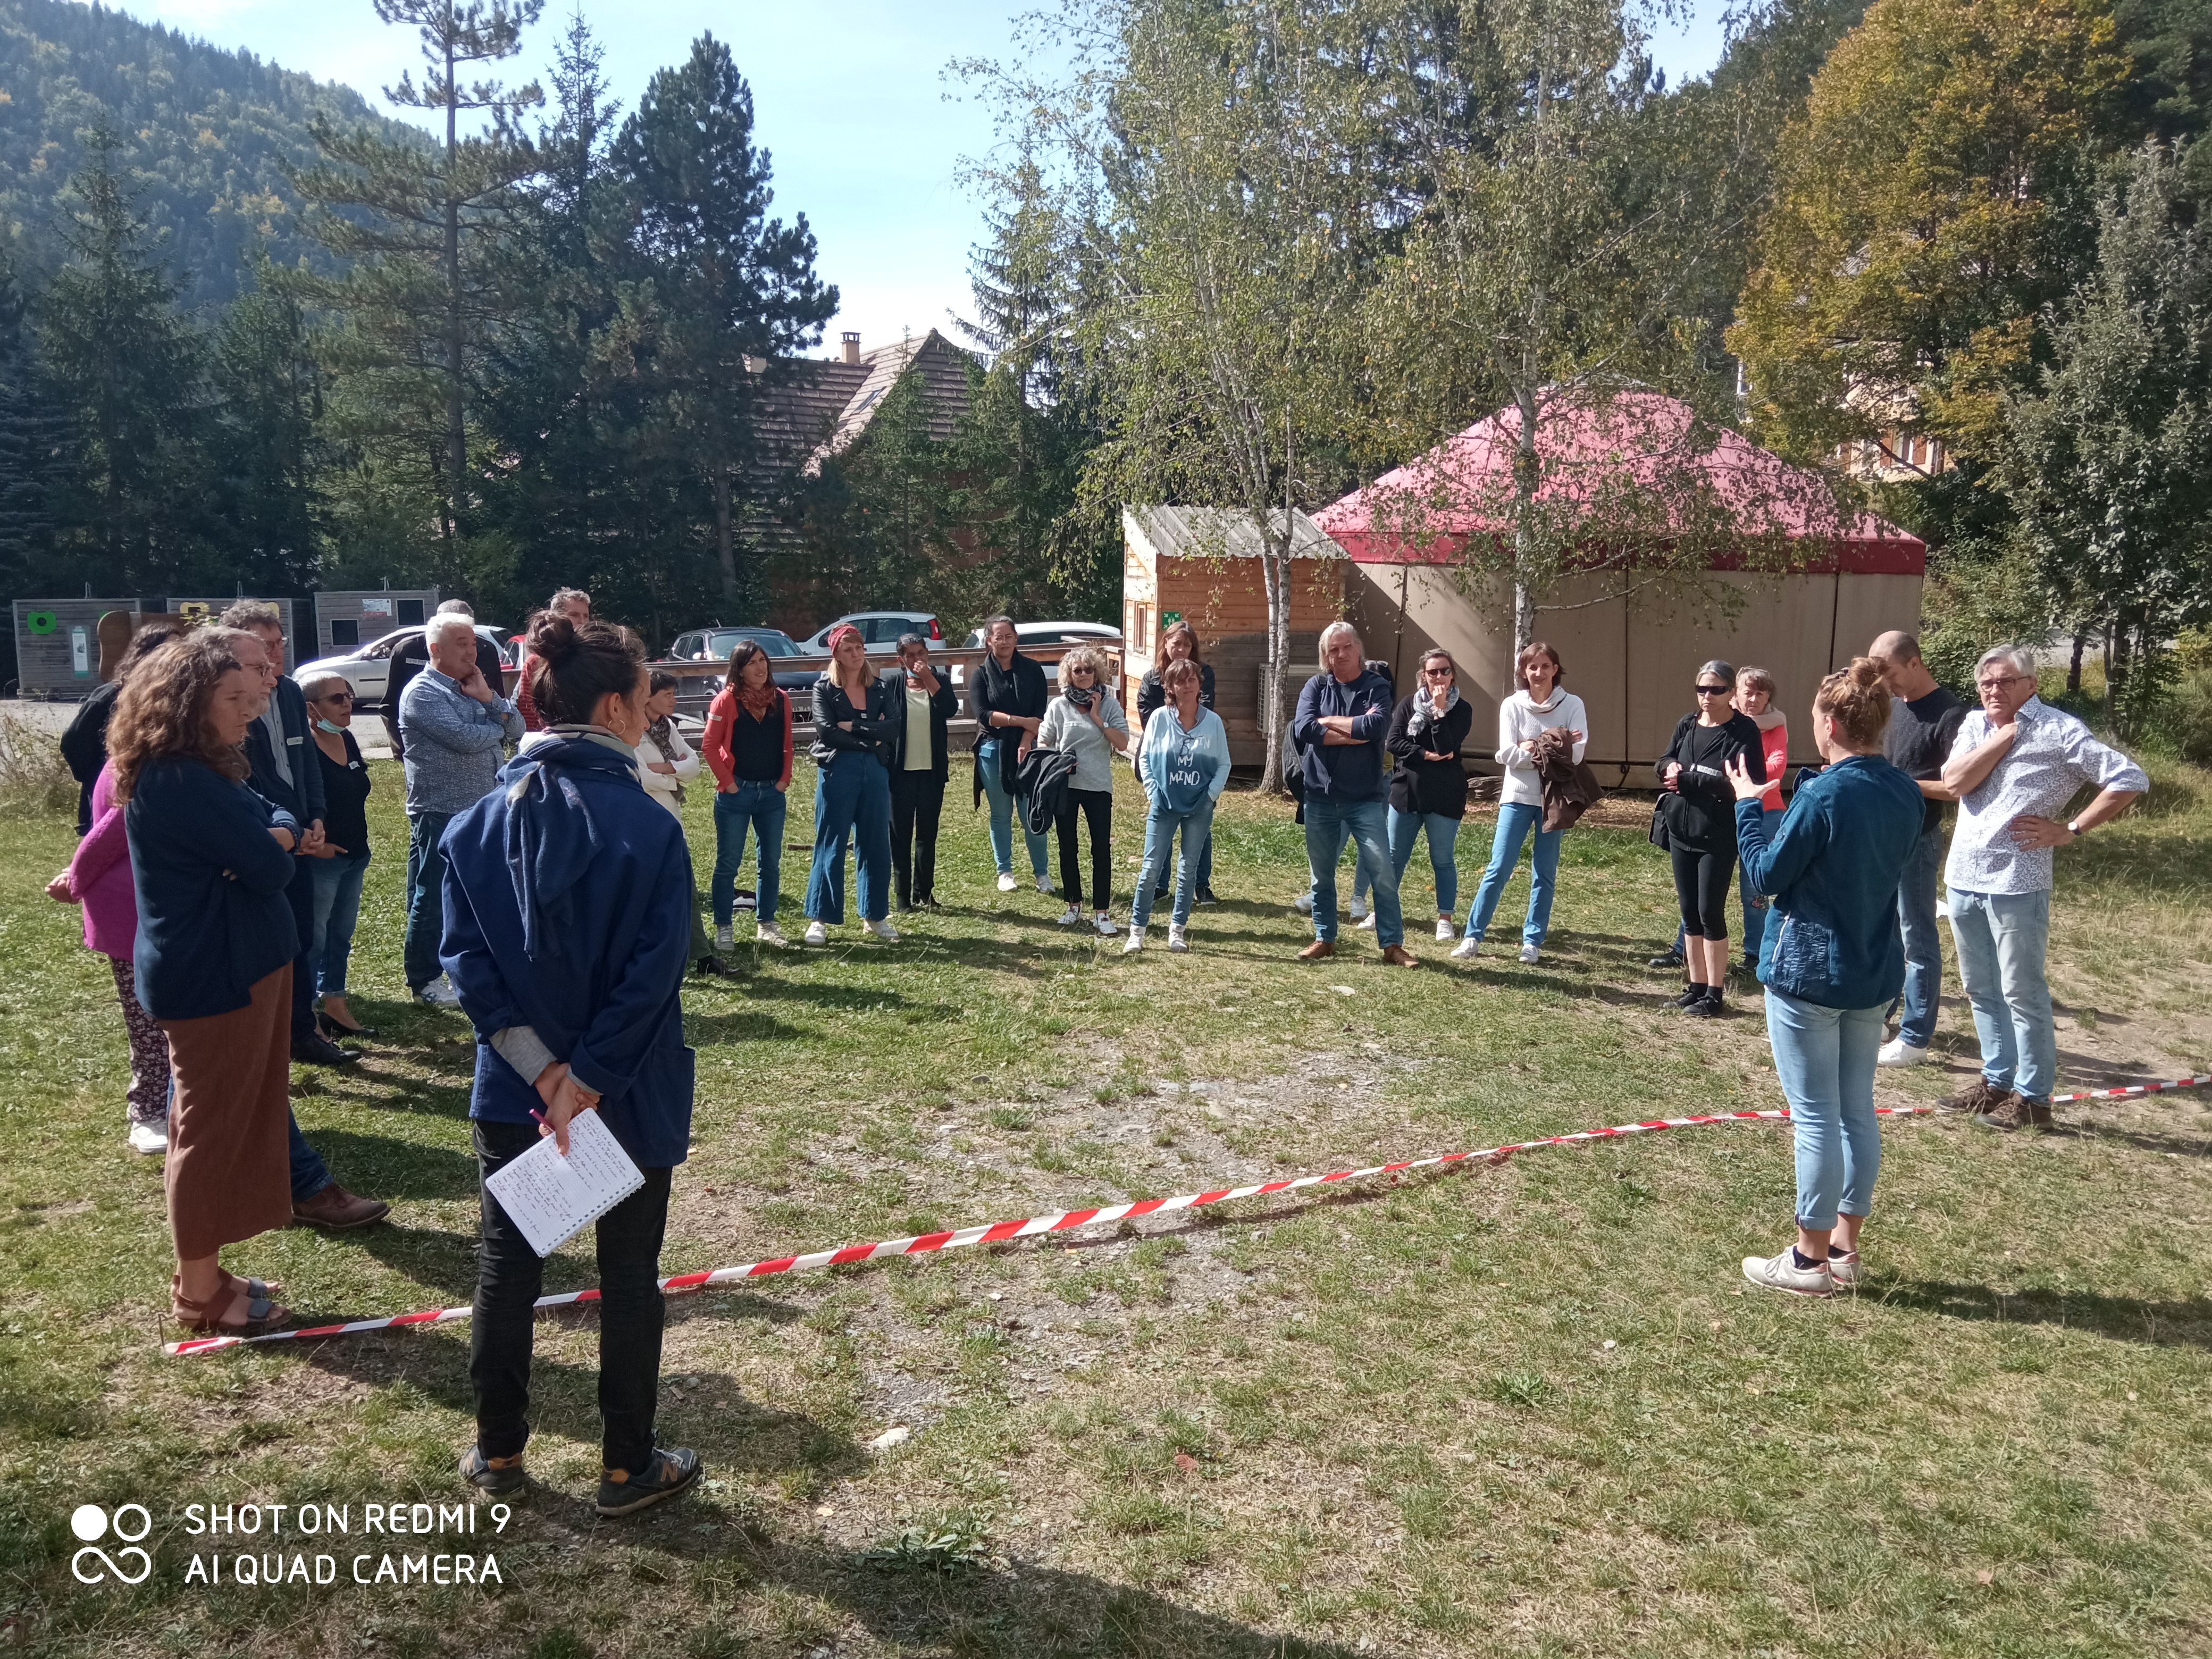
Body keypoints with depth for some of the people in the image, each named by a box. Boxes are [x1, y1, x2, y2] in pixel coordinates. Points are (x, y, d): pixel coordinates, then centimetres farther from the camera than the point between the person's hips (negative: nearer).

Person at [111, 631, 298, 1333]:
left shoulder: (205, 772, 12)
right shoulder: (180, 782, -21)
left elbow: (278, 822, 9)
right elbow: (271, 870, -23)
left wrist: (271, 836, -12)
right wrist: (270, 847, -1)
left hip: (240, 966, 10)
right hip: (213, 978, -10)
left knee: (231, 1119, 17)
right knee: (213, 1129, 1)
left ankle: (203, 1274, 29)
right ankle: (199, 1292, 15)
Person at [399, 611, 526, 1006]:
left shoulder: (474, 687, 15)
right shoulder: (423, 692, -10)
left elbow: (517, 728, 6)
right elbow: (463, 738, -21)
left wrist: (488, 698, -10)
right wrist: (498, 727, -2)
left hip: (483, 810, 8)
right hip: (440, 813, -8)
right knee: (433, 898, 1)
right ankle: (425, 979, 12)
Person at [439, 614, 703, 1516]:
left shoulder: (481, 819, -4)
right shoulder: (647, 826, -18)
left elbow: (463, 955, -7)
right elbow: (655, 972, -22)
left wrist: (538, 1064, -10)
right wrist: (588, 1081, -15)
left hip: (513, 1093, 4)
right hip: (630, 1097, -4)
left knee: (506, 1267, 19)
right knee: (629, 1278, 12)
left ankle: (498, 1449, 34)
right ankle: (628, 1467, 25)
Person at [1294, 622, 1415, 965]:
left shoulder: (1377, 687, -2)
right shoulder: (1316, 686, 3)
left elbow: (1378, 726, -21)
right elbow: (1304, 730, -13)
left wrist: (1327, 722, -11)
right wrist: (1356, 733, -15)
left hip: (1365, 799, -2)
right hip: (1320, 798, 2)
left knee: (1383, 872, -6)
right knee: (1322, 874, 12)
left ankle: (1392, 944, 2)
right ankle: (1325, 939, 25)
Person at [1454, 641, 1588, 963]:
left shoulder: (1573, 705, 0)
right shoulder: (1512, 705, 0)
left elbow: (1577, 754, -10)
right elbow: (1508, 755, -8)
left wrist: (1533, 749, -18)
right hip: (1518, 795, 0)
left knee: (1544, 874, 5)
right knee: (1498, 869, -4)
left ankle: (1532, 940, 13)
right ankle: (1473, 936, 3)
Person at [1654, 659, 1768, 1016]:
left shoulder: (1744, 731, -10)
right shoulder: (1687, 725, 10)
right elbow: (1664, 765, 11)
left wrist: (1687, 780, -19)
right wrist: (1671, 768, -14)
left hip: (1718, 835, -6)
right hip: (1681, 829, 6)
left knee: (1711, 912, -3)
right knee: (1690, 913, 11)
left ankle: (1715, 994, 7)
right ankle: (1697, 986, 20)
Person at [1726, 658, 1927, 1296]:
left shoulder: (1823, 796, -20)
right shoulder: (1906, 795, 3)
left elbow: (1766, 876, -12)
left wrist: (1747, 804, -1)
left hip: (1808, 974, -7)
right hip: (1873, 974, 7)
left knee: (1817, 1117, 1)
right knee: (1857, 1110, 15)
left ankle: (1811, 1258, 11)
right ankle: (1844, 1247, 25)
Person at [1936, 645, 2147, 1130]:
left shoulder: (2059, 731, -8)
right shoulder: (1976, 725, 9)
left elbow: (2130, 779, -12)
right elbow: (1956, 782, -6)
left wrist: (2071, 830, -13)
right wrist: (2006, 734, -9)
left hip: (2016, 885, -6)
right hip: (1964, 879, 6)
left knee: (2022, 993, 1)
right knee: (1981, 991, 16)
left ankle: (2032, 1097, 10)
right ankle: (1997, 1080, 28)